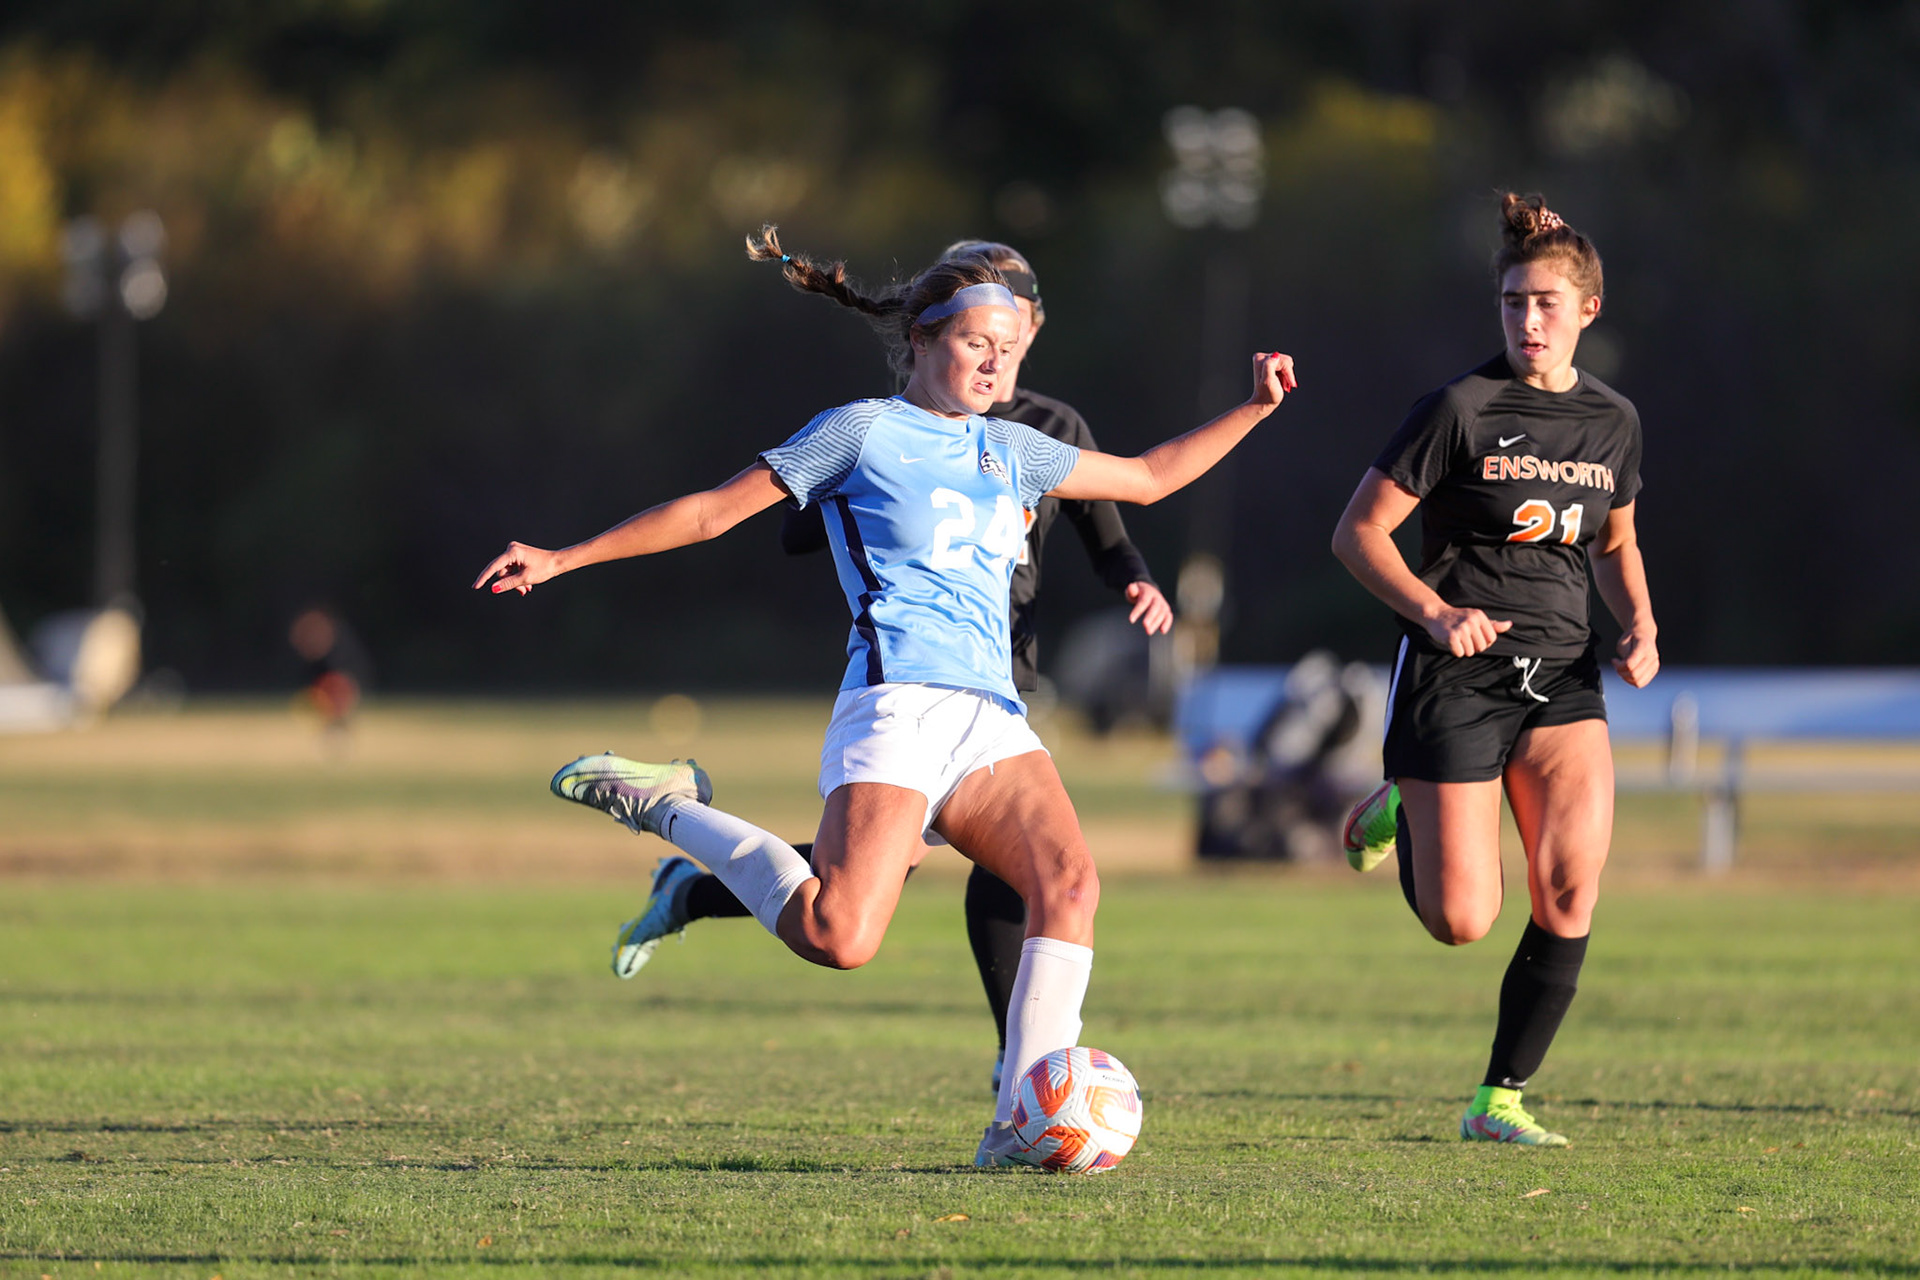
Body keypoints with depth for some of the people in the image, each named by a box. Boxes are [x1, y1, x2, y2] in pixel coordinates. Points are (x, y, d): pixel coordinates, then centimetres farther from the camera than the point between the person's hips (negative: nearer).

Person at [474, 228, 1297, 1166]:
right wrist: (561, 559, 3)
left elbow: (1147, 477, 35)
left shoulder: (1007, 449, 22)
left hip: (993, 722, 6)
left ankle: (1021, 1126, -21)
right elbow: (713, 511, 6)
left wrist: (1253, 410, 26)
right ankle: (665, 808, 0)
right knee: (839, 940, -23)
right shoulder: (864, 431, 4)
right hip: (898, 709, -6)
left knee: (1068, 879, -21)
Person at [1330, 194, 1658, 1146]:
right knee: (1462, 923, -6)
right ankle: (1399, 813, 30)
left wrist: (1639, 626, 5)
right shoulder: (1463, 408, -8)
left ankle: (1499, 1099, -2)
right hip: (1456, 675, -4)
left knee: (1572, 883, -17)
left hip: (1561, 674, 4)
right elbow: (1358, 532, -7)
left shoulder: (1613, 421, 8)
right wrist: (1434, 612, -21)